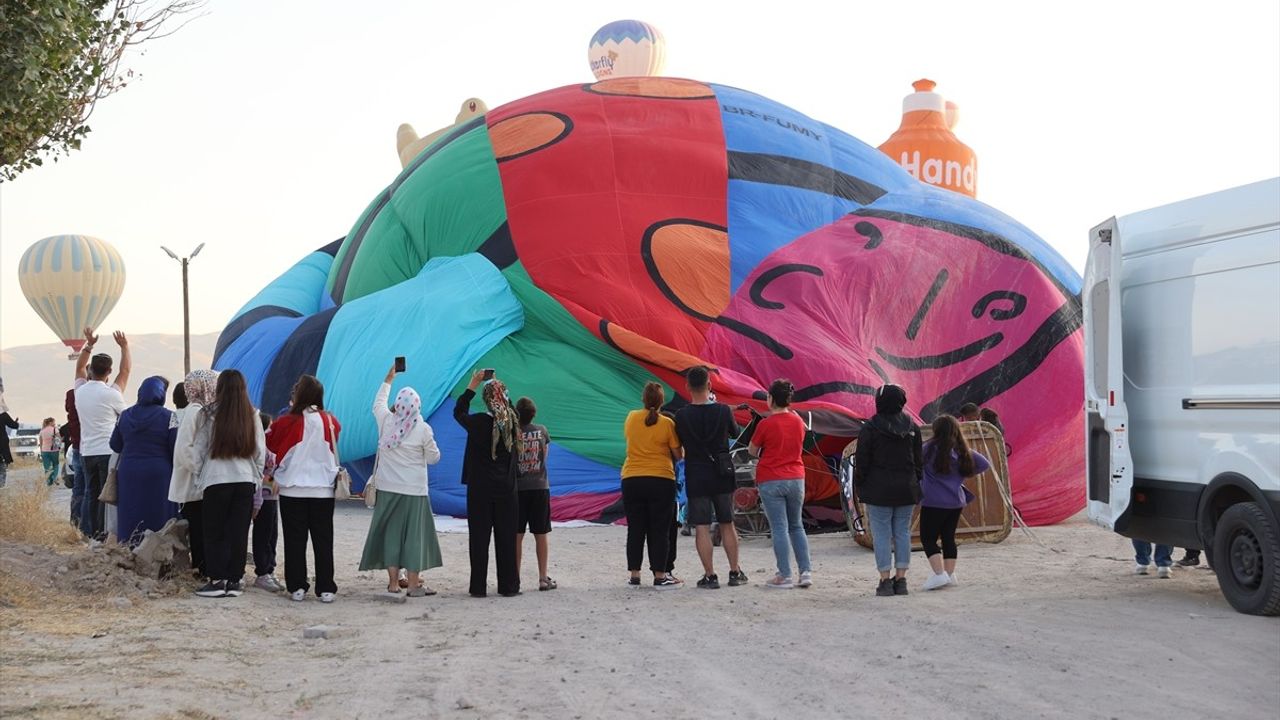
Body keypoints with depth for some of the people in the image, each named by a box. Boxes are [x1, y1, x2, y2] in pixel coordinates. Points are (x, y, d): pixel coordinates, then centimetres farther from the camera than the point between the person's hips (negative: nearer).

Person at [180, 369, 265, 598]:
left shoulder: (208, 414, -6)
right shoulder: (252, 416, 2)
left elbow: (198, 450, 1)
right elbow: (260, 452, 5)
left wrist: (196, 469, 19)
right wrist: (256, 477, 17)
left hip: (216, 480, -3)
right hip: (246, 480, 3)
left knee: (215, 534, 6)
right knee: (238, 532, 7)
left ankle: (217, 579, 2)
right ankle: (234, 581, 8)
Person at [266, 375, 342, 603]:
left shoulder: (286, 422, -10)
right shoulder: (330, 421, -3)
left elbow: (270, 444, 7)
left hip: (292, 490, -2)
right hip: (324, 490, 2)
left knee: (295, 541, 5)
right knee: (323, 541, 6)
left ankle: (296, 587, 4)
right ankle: (326, 589, 5)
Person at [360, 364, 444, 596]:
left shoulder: (386, 422, -2)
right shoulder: (423, 429, -10)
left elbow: (378, 403, 19)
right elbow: (434, 457, -1)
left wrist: (388, 380, 31)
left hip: (388, 489, 3)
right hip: (414, 490, -3)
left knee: (390, 533, 9)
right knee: (414, 534, 2)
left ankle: (393, 582, 10)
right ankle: (414, 584, 4)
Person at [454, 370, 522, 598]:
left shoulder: (479, 422, -14)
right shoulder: (513, 422, -5)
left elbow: (458, 412, 5)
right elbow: (509, 409, 19)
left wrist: (472, 385, 8)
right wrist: (497, 385, 13)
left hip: (480, 488, -2)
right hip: (506, 488, 2)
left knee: (479, 537, 3)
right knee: (506, 537, 7)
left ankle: (478, 586, 4)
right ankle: (508, 586, 10)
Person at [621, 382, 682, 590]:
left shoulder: (631, 418, 2)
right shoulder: (667, 423, -7)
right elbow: (678, 455, -3)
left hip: (631, 479, 3)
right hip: (661, 480, -3)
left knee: (635, 529, 9)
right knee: (659, 530, 3)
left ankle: (634, 575, 12)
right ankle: (660, 576, 2)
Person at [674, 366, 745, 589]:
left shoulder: (682, 415, -11)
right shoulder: (723, 410, -7)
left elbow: (679, 445, 1)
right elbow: (734, 432, 12)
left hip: (696, 479, -2)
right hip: (722, 476, 2)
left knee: (702, 528, 1)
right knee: (727, 524, 14)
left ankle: (710, 576, -1)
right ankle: (735, 572, 20)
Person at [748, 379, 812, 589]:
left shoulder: (766, 424, -12)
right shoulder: (798, 422, 4)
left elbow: (752, 451, -2)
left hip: (770, 481, -5)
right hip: (796, 479, 5)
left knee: (779, 528, -2)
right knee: (796, 526, 14)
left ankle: (785, 576, -4)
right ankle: (805, 571, 6)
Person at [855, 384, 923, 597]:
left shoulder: (869, 429, -8)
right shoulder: (912, 428, 6)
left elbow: (861, 462, -7)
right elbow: (918, 461, 10)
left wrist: (860, 487, 2)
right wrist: (915, 484, 17)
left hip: (879, 490, -4)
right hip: (906, 490, 4)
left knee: (882, 534, -1)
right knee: (903, 532, 9)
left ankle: (885, 581, -2)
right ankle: (901, 579, 9)